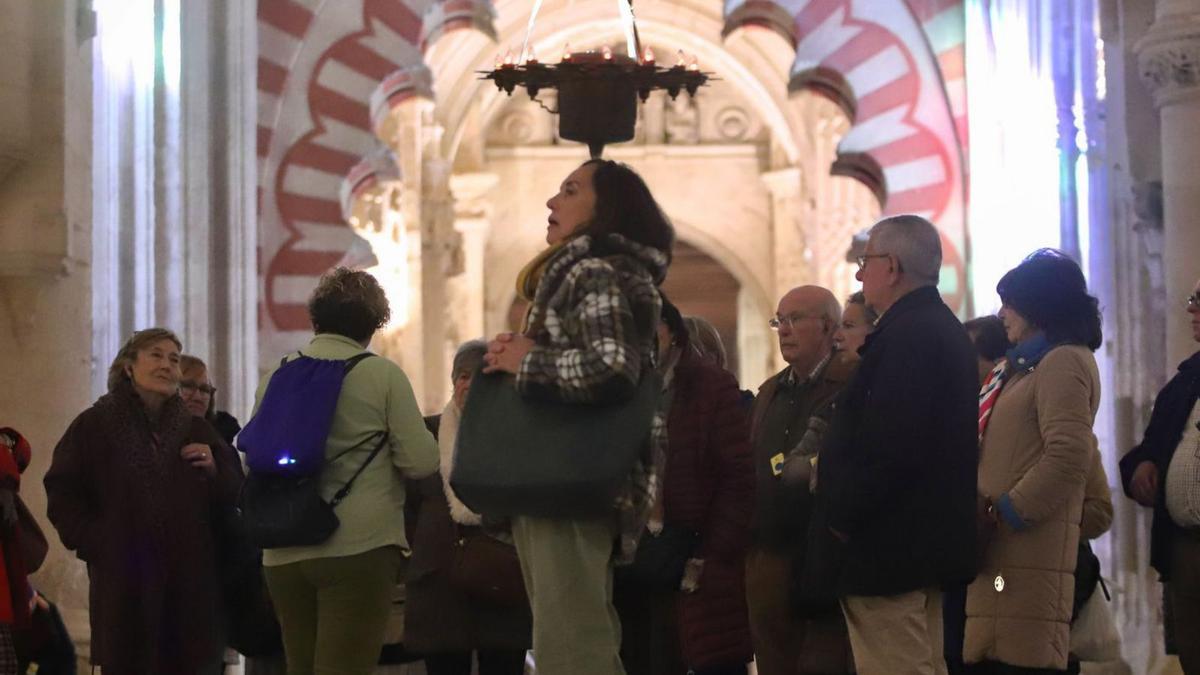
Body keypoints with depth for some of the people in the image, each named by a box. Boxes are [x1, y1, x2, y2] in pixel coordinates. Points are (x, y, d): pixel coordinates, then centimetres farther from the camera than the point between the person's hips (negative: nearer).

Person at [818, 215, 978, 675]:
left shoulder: (907, 335, -17)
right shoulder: (944, 329, 17)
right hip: (933, 542, 11)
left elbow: (887, 447, -25)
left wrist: (842, 516, -14)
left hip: (888, 549, -11)